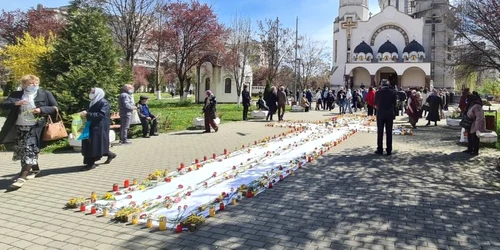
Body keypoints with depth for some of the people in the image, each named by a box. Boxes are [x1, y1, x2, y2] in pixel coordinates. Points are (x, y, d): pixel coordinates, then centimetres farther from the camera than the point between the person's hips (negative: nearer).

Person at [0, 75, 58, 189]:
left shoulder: (45, 94, 0)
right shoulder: (16, 94, 7)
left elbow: (55, 108, -1)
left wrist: (41, 110, -16)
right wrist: (15, 103, -17)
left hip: (35, 128, -4)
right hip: (20, 128, 5)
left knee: (29, 151, -12)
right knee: (22, 150, 15)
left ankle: (22, 177, -12)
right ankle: (35, 169, 35)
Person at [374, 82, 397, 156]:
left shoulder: (378, 92, -2)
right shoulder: (393, 92, 1)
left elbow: (375, 104, 6)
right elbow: (394, 104, 3)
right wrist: (394, 114, 11)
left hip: (380, 114, -1)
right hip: (390, 114, 1)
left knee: (380, 132, 5)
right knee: (389, 133, 5)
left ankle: (380, 150, 6)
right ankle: (389, 150, 6)